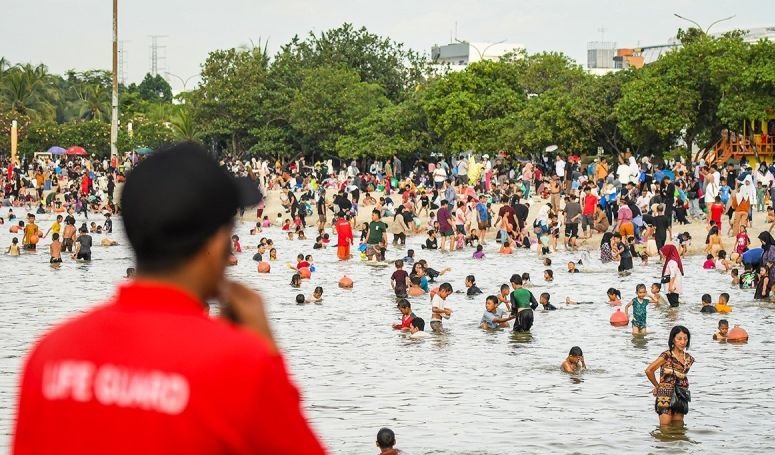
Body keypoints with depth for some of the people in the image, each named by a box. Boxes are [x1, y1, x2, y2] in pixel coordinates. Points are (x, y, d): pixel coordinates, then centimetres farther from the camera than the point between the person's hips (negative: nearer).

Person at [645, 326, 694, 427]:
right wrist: (657, 386, 2)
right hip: (666, 396, -5)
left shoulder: (689, 359, 7)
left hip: (681, 396, 5)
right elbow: (649, 371, -11)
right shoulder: (667, 356, -10)